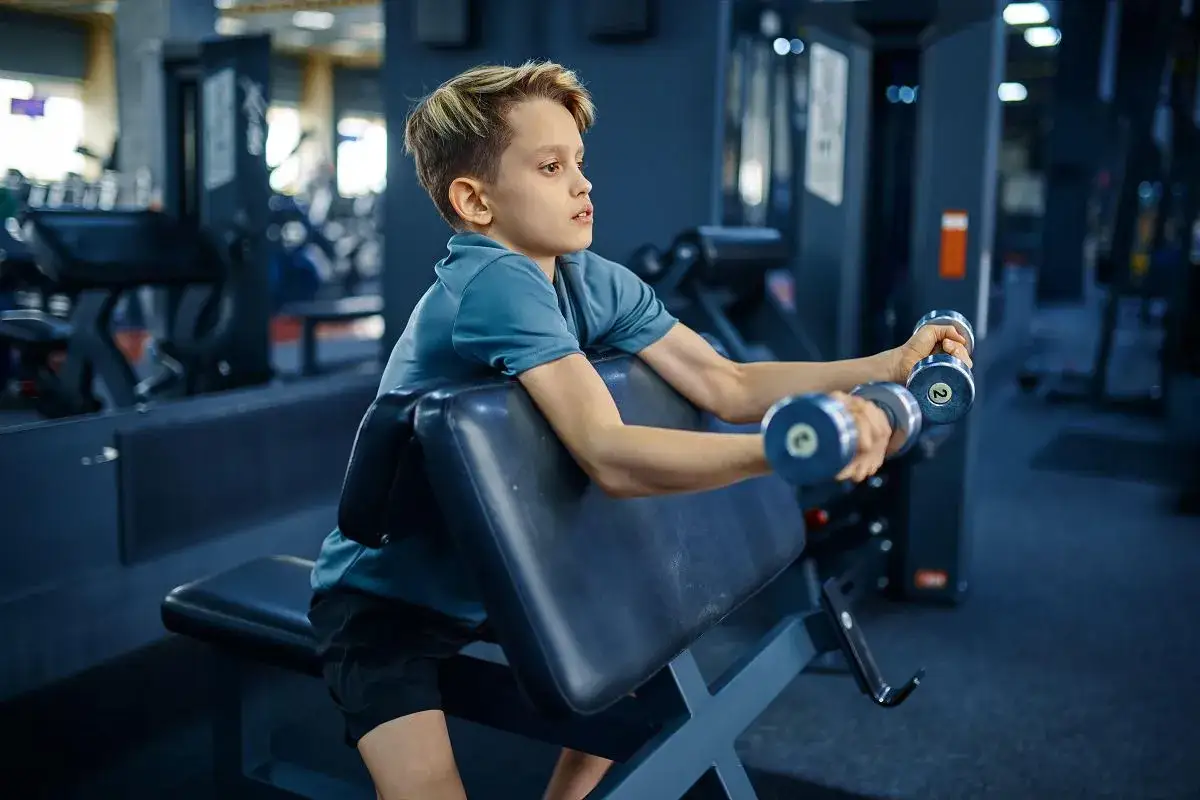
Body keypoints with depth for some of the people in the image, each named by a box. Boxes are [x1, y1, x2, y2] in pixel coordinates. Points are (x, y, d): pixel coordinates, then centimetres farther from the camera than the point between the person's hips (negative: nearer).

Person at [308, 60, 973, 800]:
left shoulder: (590, 279, -5)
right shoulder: (496, 284, -30)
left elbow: (728, 388, -6)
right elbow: (610, 457, -40)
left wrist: (891, 365, -13)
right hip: (387, 596, -8)